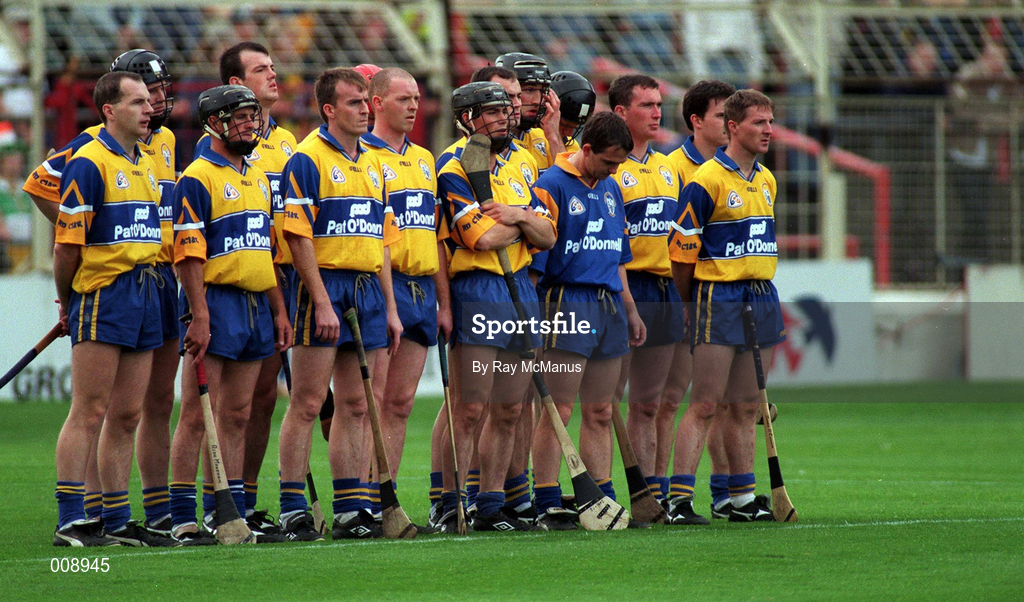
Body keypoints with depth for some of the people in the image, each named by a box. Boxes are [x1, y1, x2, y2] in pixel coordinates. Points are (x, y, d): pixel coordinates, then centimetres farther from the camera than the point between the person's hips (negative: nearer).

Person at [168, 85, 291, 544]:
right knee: (197, 415, -7)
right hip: (216, 302, -8)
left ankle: (230, 512, 12)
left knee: (237, 416, 9)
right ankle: (183, 517, -6)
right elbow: (189, 253, -14)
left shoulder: (258, 180, 18)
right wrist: (199, 316, -20)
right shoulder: (197, 179, -7)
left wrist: (279, 311, 18)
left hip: (256, 305, 8)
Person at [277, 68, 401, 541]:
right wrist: (322, 302, -18)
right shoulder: (307, 159, -7)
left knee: (356, 407, 7)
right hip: (326, 285, -7)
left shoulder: (371, 164, 17)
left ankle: (351, 510, 10)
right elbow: (298, 236, -13)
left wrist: (390, 308, 16)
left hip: (369, 289, 7)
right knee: (307, 404, -5)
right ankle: (292, 511, -3)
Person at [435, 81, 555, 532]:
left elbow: (547, 237, 14)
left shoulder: (515, 173, 18)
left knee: (509, 410, 8)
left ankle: (491, 505, 13)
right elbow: (483, 237, -17)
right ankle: (450, 507, -7)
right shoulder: (454, 173, -7)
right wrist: (524, 223, 0)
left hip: (521, 291, 8)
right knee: (469, 410, -10)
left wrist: (520, 216, -7)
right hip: (477, 293, -8)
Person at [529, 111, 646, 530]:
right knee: (558, 410, -8)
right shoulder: (552, 186, -6)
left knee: (600, 413, 10)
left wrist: (630, 310, 24)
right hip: (568, 303, -7)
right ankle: (547, 506, -7)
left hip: (608, 304, 7)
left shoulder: (610, 190, 18)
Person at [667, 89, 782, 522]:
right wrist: (692, 304, -2)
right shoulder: (707, 180, -11)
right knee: (705, 404, -11)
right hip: (720, 300, -7)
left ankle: (742, 499, 13)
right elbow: (681, 249, -10)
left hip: (762, 297, 7)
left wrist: (765, 299, 18)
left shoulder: (766, 181, 14)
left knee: (746, 406, 9)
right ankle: (678, 497, -11)